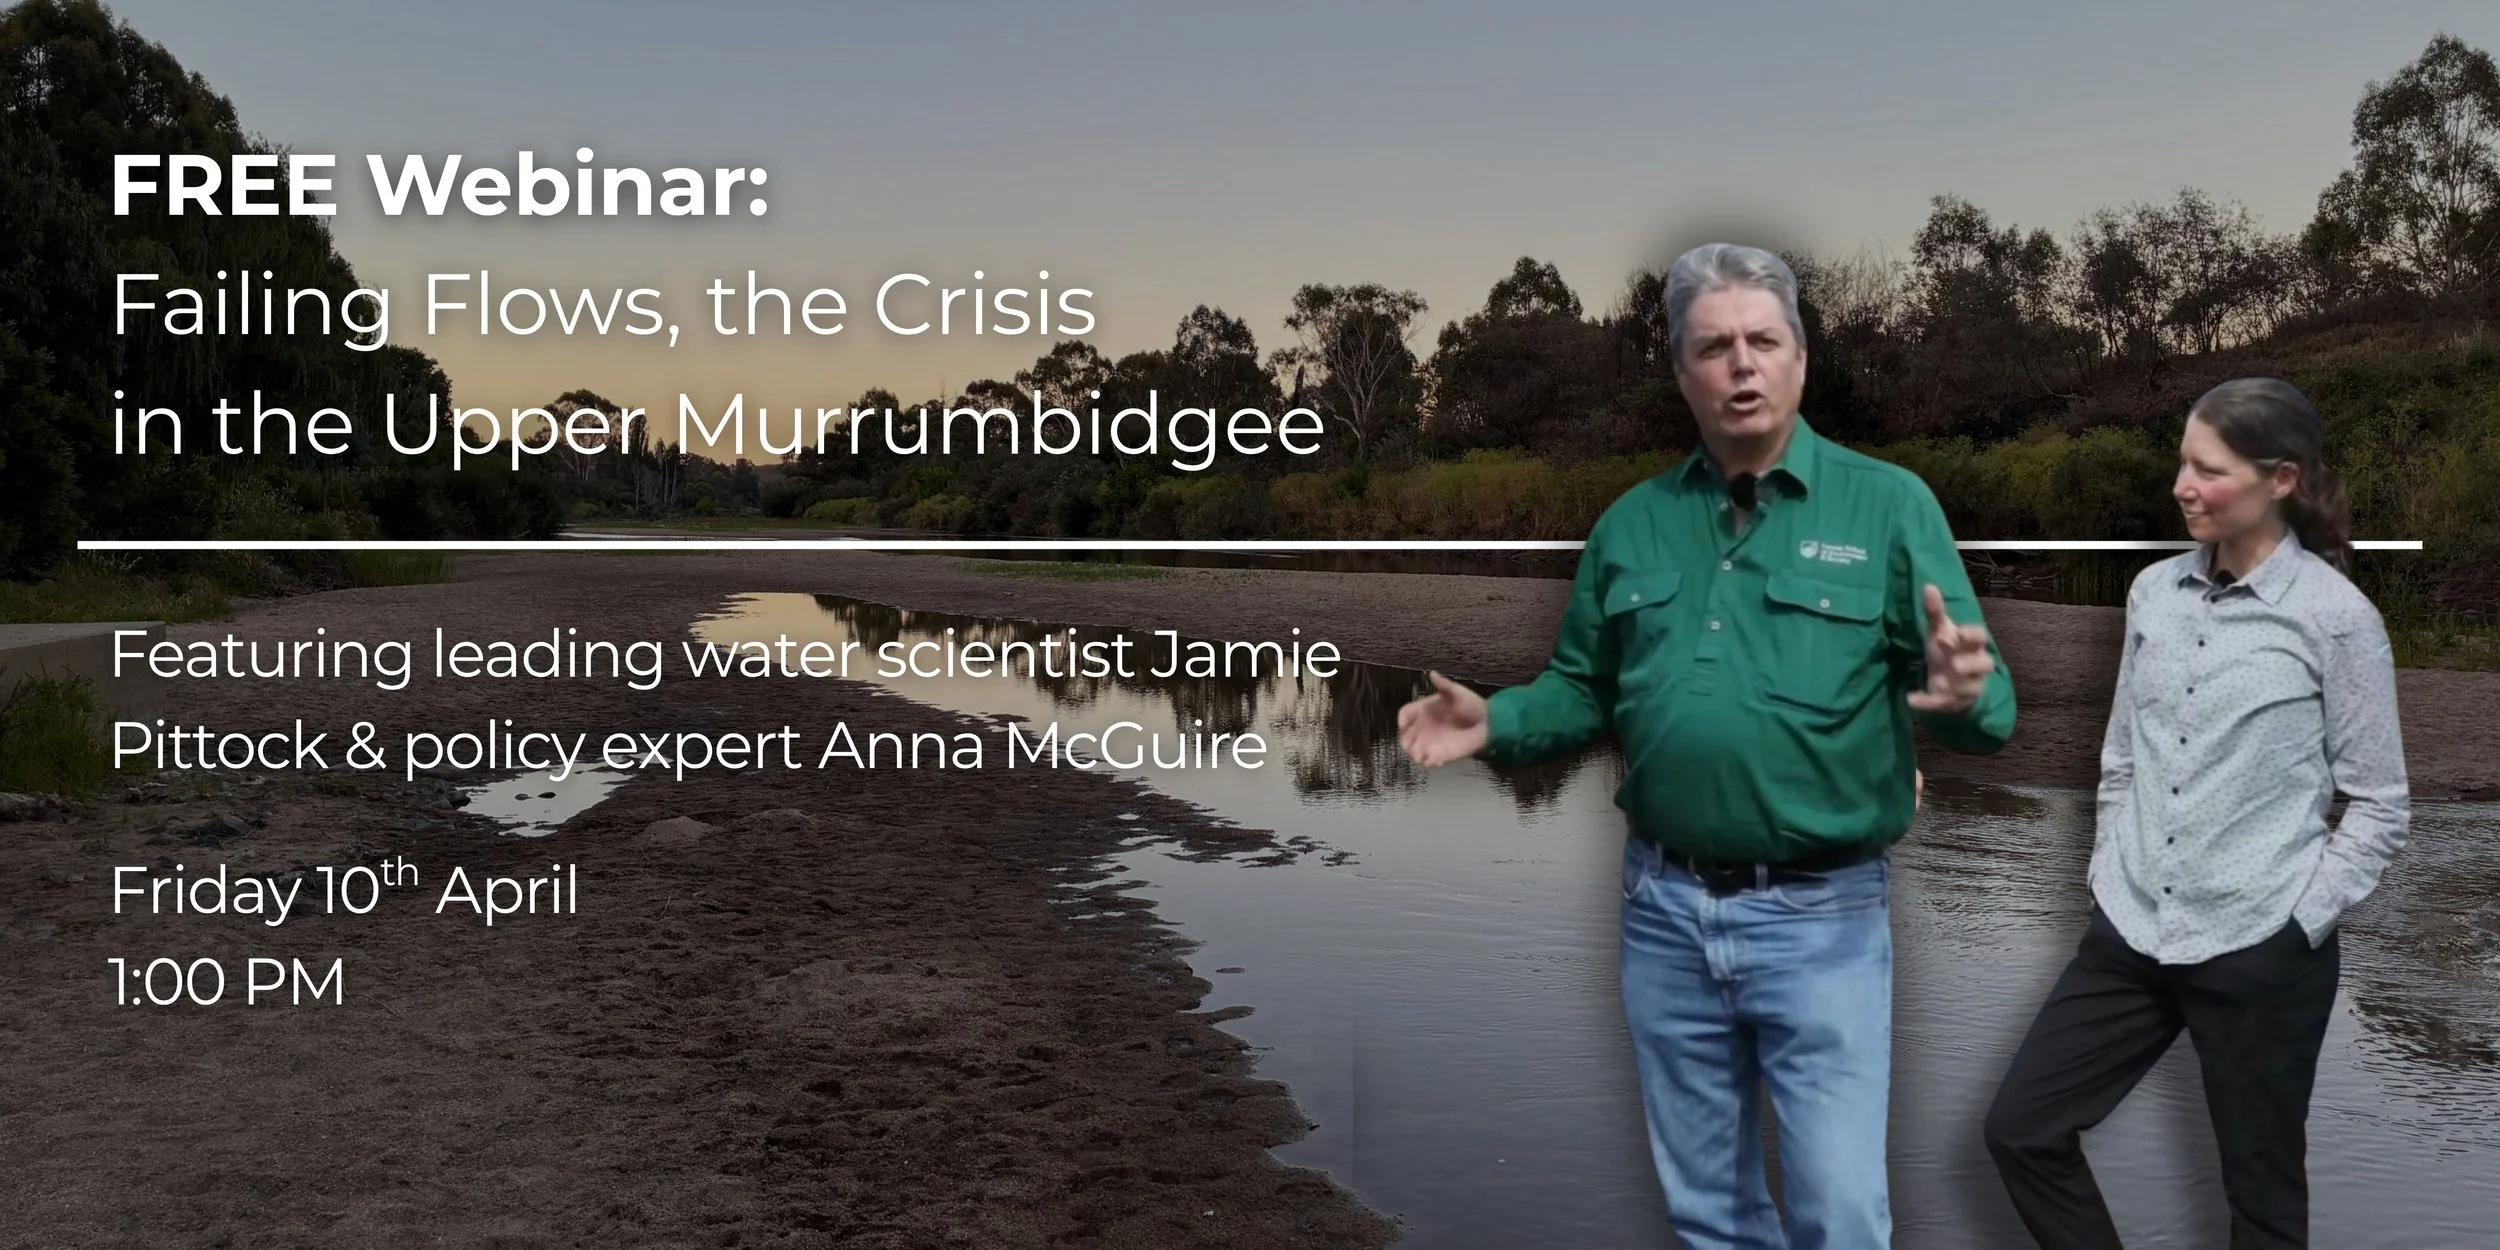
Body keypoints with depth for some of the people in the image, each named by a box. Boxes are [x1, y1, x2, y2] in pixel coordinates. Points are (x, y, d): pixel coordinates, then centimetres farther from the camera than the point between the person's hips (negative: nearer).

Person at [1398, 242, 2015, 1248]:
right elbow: (1583, 692, 13)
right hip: (1665, 911, 4)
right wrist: (1493, 723, -5)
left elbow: (1986, 708, -7)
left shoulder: (1888, 506, -5)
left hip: (1821, 919, -4)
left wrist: (1964, 695, -30)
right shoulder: (1630, 524, 7)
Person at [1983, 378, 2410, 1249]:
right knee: (2021, 1129, 5)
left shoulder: (2336, 617, -9)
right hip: (2131, 935, 5)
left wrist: (2303, 917, -11)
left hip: (2261, 951, -5)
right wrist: (2111, 876, 9)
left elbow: (2381, 807, -4)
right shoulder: (2155, 592, 5)